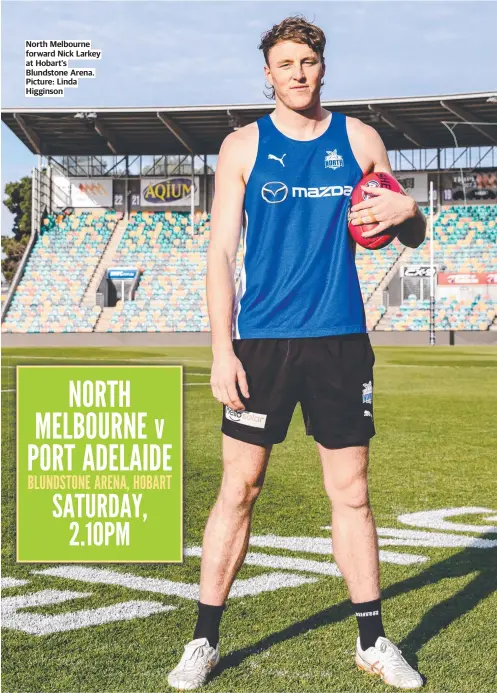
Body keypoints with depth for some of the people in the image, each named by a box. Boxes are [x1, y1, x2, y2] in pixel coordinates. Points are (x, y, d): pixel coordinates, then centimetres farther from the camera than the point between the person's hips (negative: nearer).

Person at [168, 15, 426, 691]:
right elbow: (221, 253, 1)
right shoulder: (243, 146, 4)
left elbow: (411, 237, 13)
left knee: (352, 493, 7)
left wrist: (408, 211, -11)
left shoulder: (359, 139, 9)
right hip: (262, 341, -1)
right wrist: (222, 349, -8)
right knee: (238, 489, 0)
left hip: (341, 339, 2)